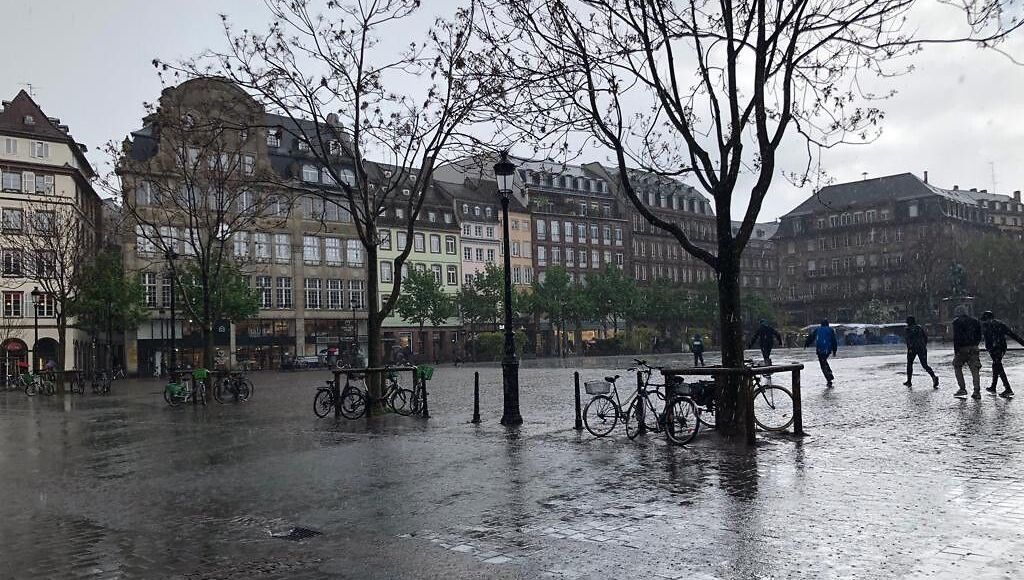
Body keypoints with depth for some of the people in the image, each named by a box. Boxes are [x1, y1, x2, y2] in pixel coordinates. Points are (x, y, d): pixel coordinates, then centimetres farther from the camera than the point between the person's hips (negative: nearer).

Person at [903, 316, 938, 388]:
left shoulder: (909, 328, -2)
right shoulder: (919, 327, 14)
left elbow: (908, 339, -14)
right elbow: (925, 337, 13)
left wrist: (909, 348, -16)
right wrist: (924, 346, 20)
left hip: (913, 348, -4)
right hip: (922, 348, 4)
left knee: (909, 363, 14)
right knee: (925, 365, 5)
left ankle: (909, 381, 16)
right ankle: (934, 376, -21)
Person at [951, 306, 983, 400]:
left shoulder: (957, 321, -6)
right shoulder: (974, 321, 11)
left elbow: (956, 337, -12)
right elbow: (979, 336, 13)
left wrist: (956, 350, -10)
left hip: (962, 348, -4)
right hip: (973, 348, 4)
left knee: (957, 367, 12)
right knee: (975, 369, 3)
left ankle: (962, 389, 6)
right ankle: (977, 391, -2)